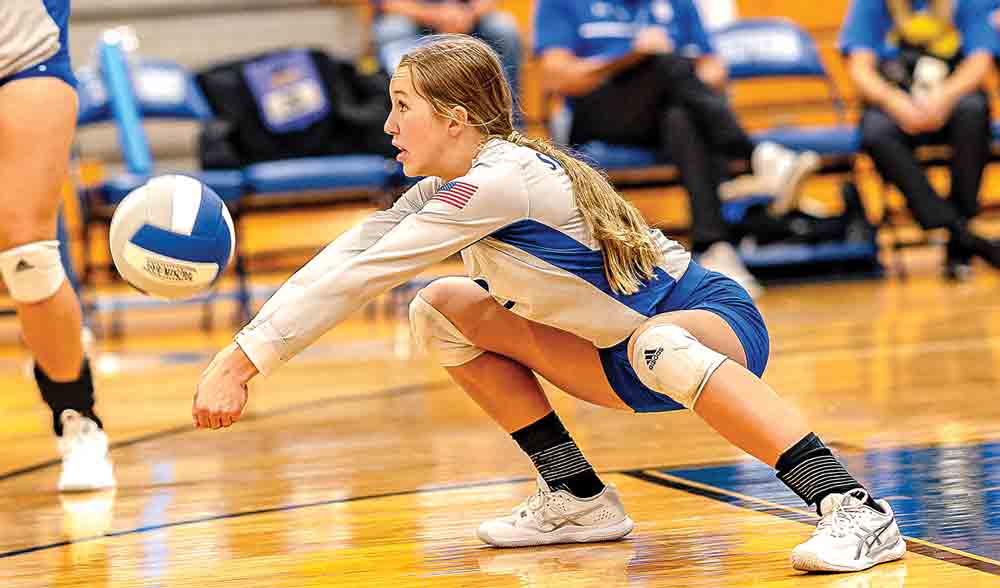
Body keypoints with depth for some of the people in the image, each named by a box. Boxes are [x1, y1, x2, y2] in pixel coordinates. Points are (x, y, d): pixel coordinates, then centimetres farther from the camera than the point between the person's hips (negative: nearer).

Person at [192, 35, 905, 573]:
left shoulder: (499, 179, -24)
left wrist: (244, 364, -26)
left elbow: (358, 276, -26)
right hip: (630, 354, 9)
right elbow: (346, 256, 4)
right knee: (445, 310, 7)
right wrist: (239, 350, -4)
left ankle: (856, 509, -47)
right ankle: (579, 498, 9)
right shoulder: (452, 187, 4)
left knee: (656, 345, -45)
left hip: (717, 325, -9)